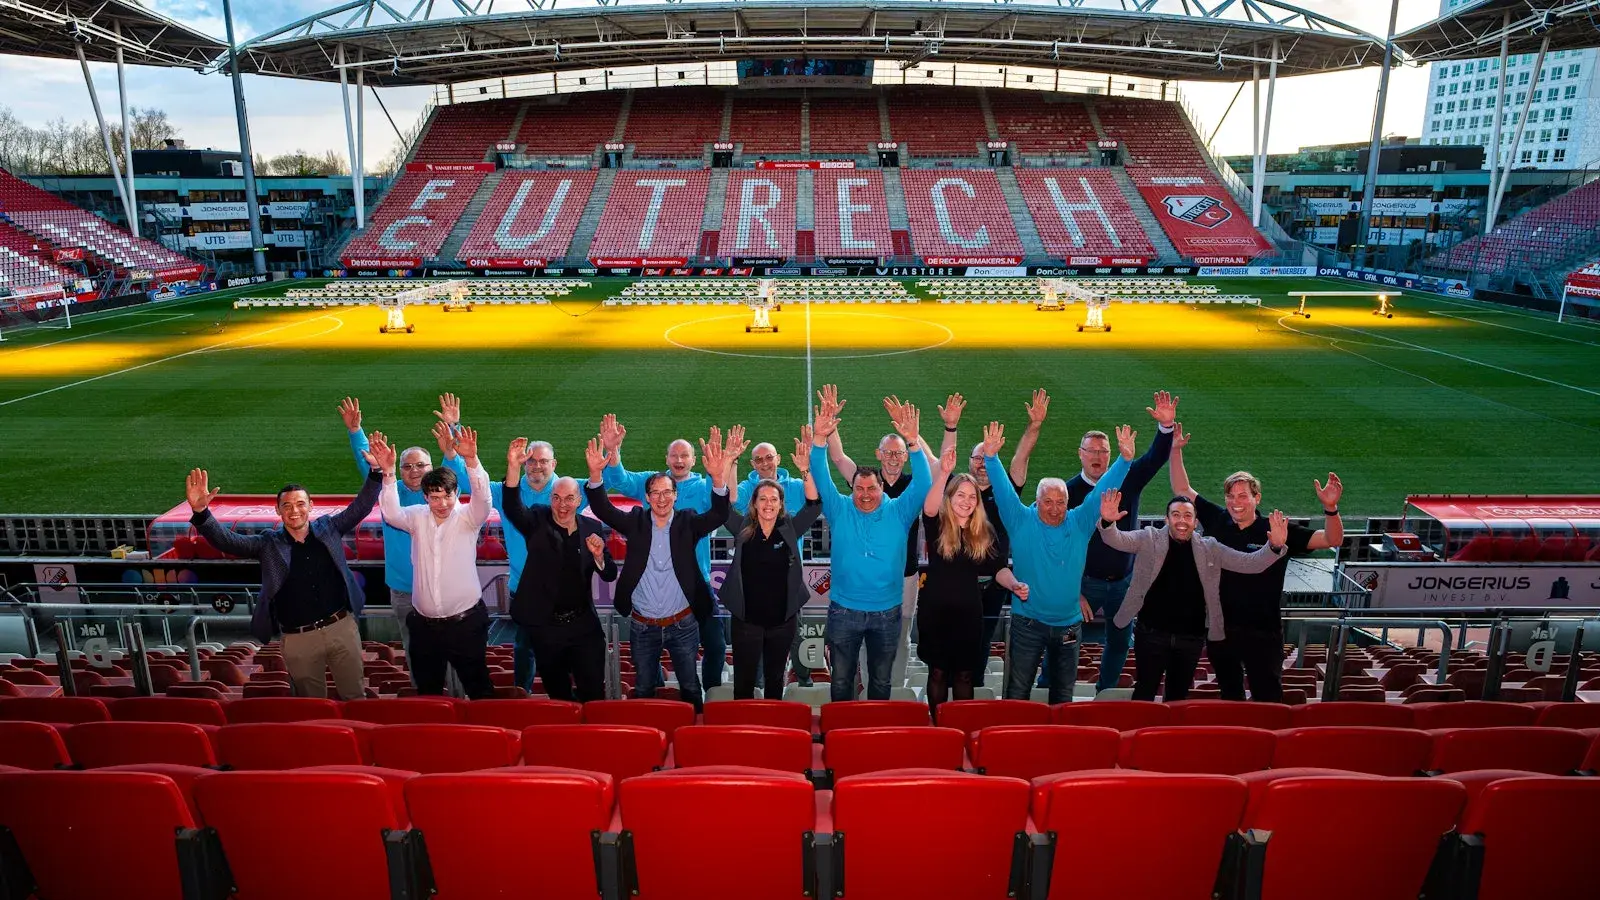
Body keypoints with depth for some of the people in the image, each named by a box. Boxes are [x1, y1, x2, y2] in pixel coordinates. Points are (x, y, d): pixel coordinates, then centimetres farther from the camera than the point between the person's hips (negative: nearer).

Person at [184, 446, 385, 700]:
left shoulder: (328, 528, 3)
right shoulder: (269, 543, 1)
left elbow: (360, 506, -1)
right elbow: (227, 541, -8)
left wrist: (375, 470, -16)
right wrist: (200, 512, -25)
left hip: (342, 627, 0)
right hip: (299, 639, 0)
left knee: (354, 697, 13)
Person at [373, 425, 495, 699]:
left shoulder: (467, 517, -7)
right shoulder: (418, 517, 3)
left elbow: (482, 498, -25)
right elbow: (391, 513, -12)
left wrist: (471, 460, -41)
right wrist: (388, 473, -25)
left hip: (465, 622, -4)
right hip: (424, 623, 4)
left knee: (478, 687, 6)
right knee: (427, 691, 18)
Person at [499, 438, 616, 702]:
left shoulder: (592, 528, 2)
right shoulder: (537, 522, -2)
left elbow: (609, 575, 2)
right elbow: (512, 507, -23)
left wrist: (599, 555, -20)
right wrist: (513, 466, -38)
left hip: (584, 624, 1)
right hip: (545, 625, 0)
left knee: (593, 694, 3)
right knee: (557, 694, 16)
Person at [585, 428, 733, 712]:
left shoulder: (687, 523, -5)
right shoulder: (636, 523, -3)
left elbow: (719, 515, -19)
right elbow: (602, 508, -13)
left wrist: (718, 478, -38)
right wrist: (596, 473, -32)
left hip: (682, 624, 0)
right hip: (642, 625, 1)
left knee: (690, 686, 14)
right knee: (643, 688, 16)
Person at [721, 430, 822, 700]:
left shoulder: (790, 529, 0)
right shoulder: (742, 529, -1)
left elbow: (813, 505, -11)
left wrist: (805, 470, -25)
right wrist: (728, 465, -22)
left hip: (783, 618, 1)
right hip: (746, 619, -1)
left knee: (775, 678, 16)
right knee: (743, 680, 9)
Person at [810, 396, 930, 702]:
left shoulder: (898, 512, -2)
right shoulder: (839, 510, -2)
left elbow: (923, 484, -14)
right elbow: (821, 479, -12)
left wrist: (913, 442, -28)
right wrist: (820, 439, -28)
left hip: (887, 613, 0)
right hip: (844, 611, 0)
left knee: (881, 681, 15)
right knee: (841, 680, 12)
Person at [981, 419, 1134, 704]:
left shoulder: (1079, 523, 1)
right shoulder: (1022, 522, -5)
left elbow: (1102, 490, -3)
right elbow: (1004, 491, -15)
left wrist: (1125, 459, -13)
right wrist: (991, 457, -28)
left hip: (1069, 624, 3)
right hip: (1028, 623, -3)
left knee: (1063, 692, 15)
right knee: (1018, 691, 3)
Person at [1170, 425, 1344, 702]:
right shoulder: (1217, 521, 0)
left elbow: (1331, 540, -11)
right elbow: (1182, 490, 7)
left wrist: (1330, 507, -29)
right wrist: (1176, 450, -1)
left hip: (1262, 631, -3)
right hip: (1220, 627, 3)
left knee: (1268, 700, 3)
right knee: (1229, 695, 20)